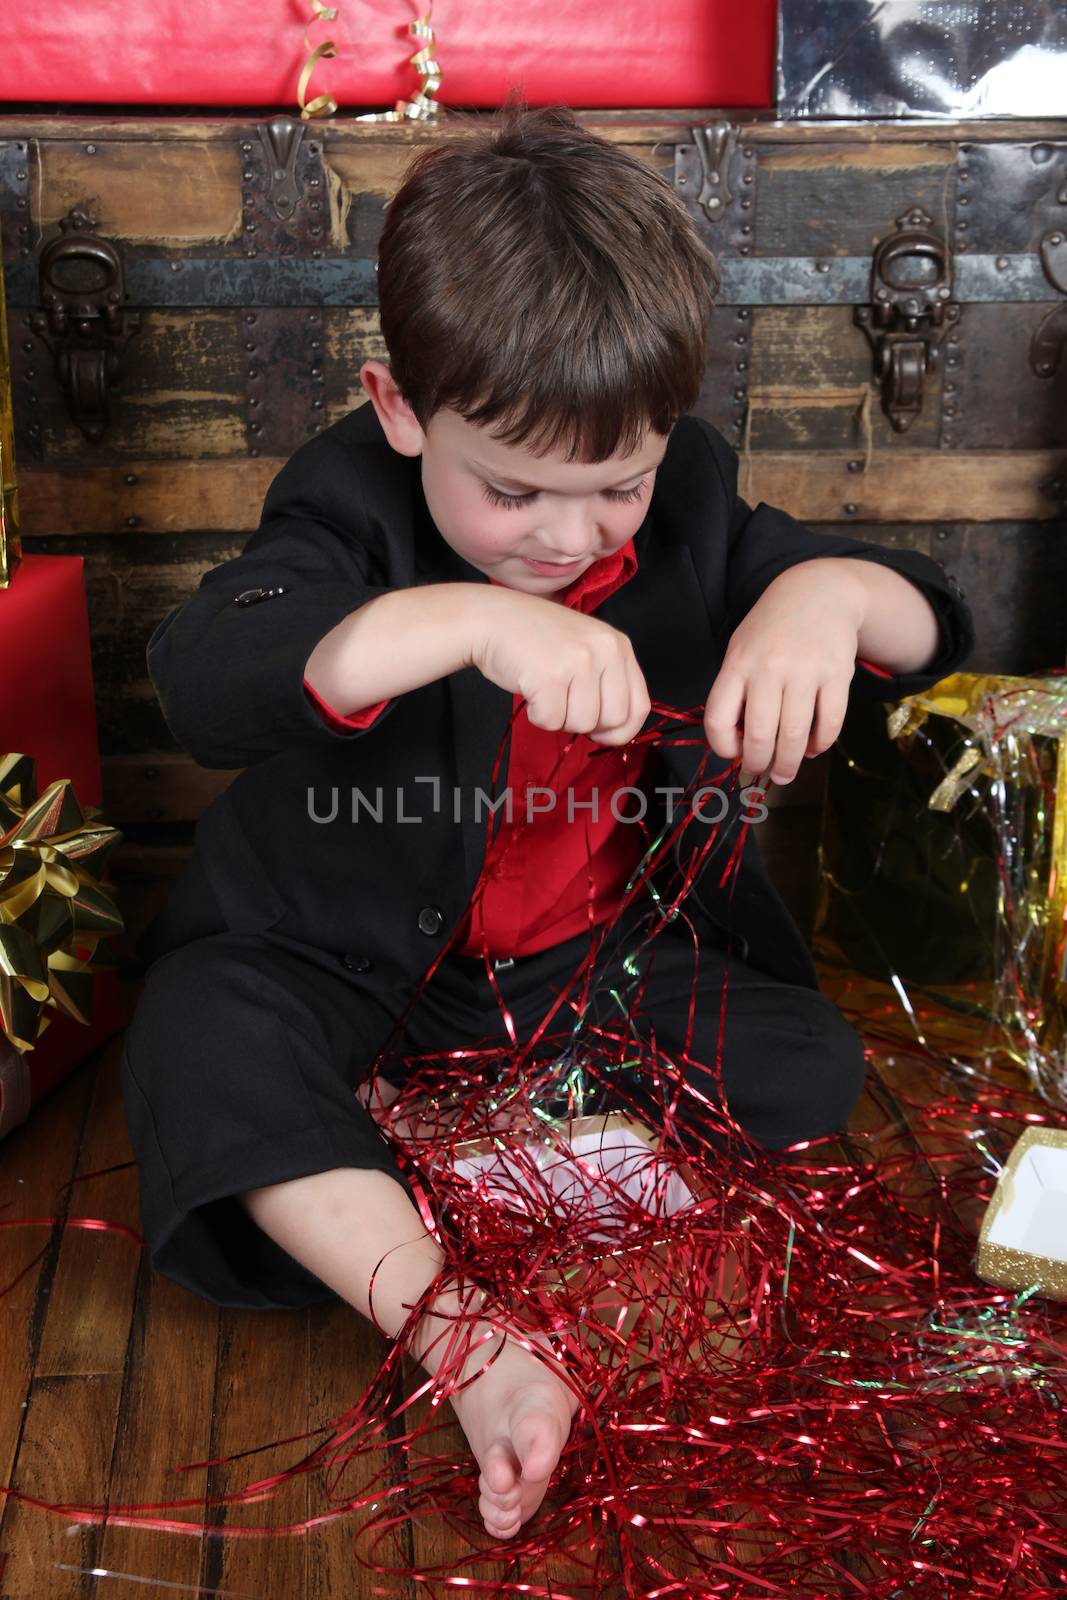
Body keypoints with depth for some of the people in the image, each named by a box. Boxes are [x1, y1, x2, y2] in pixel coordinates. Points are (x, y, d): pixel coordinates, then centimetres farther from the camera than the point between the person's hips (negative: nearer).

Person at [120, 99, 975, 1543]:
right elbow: (200, 681, -40)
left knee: (807, 1069, -16)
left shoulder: (689, 501, -9)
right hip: (358, 949, -3)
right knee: (204, 1037, -29)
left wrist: (830, 591, -34)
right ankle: (473, 1349, -33)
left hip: (610, 949, 4)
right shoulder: (355, 509, -20)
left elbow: (935, 626, -9)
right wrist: (469, 621, -53)